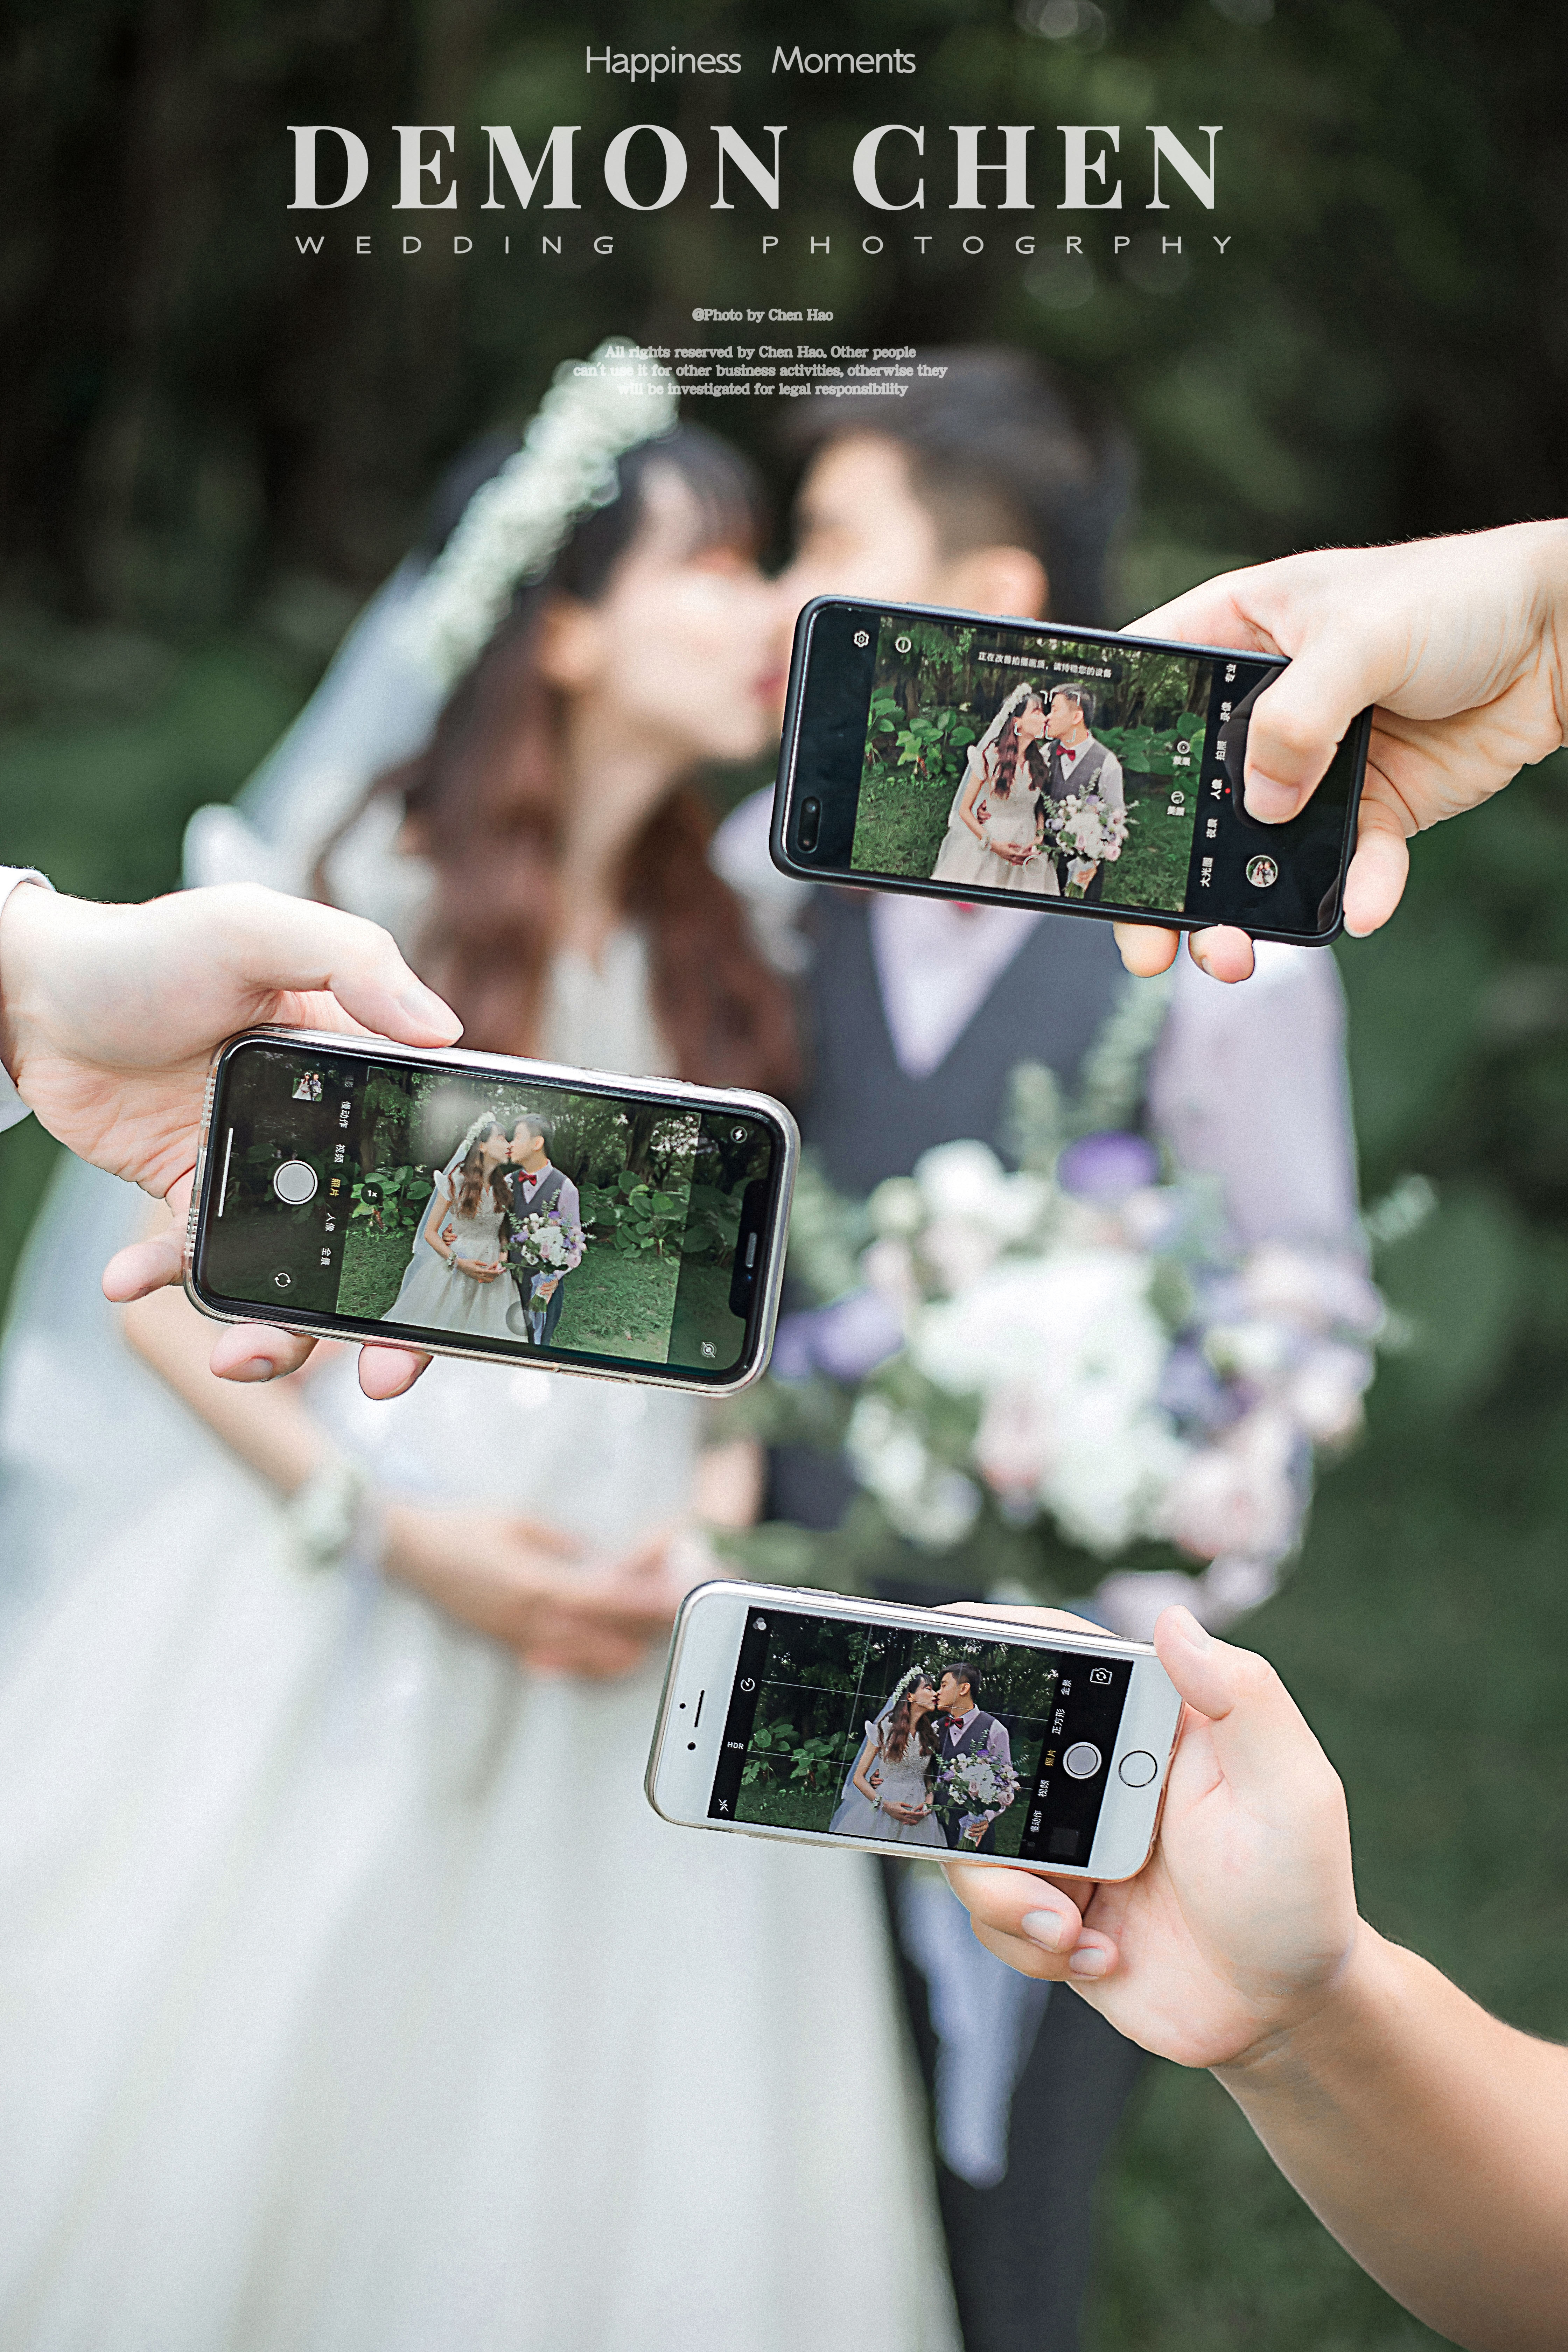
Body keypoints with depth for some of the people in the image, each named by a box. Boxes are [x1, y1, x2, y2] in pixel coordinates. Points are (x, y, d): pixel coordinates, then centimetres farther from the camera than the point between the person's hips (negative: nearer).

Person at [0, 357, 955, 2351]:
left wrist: (706, 1526, -7)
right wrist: (386, 1528, -14)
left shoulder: (716, 952, 9)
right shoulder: (367, 890, -6)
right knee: (207, 2152, 0)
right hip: (316, 1632, -4)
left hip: (620, 1651, 4)